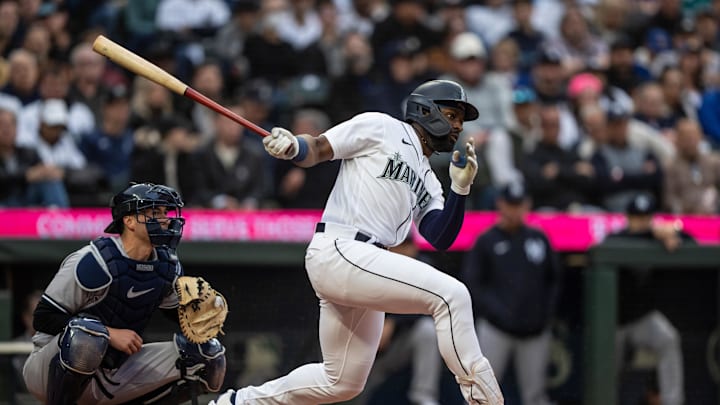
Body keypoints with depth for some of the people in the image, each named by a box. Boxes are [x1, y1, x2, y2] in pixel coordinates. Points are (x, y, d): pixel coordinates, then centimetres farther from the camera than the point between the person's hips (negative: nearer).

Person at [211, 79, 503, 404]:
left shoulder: (427, 182, 24)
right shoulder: (380, 127, 4)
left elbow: (440, 239, 11)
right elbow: (317, 149, -2)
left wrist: (460, 188, -1)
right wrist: (291, 146, -25)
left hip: (363, 262, 10)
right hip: (338, 251, -10)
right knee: (451, 294, -21)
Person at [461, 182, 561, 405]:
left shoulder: (539, 239, 12)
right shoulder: (486, 241, 2)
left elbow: (554, 279, 18)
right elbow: (470, 284, -1)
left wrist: (547, 313, 5)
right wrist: (496, 312, -12)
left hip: (535, 333, 3)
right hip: (495, 330, -3)